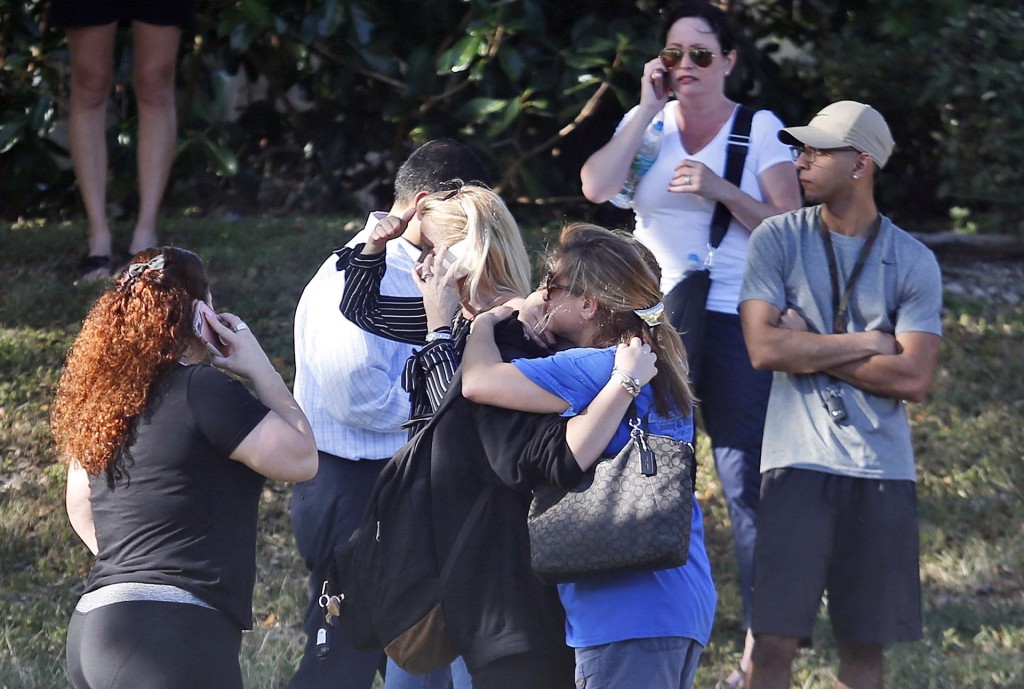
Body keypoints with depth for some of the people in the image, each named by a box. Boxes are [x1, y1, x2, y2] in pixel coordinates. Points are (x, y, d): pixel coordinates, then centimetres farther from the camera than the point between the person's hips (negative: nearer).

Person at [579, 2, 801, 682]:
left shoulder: (761, 129, 0)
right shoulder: (647, 122, 7)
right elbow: (596, 187, -10)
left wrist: (719, 190, -17)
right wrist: (649, 109, -9)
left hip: (735, 324, -3)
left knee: (746, 483, -5)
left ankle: (761, 644, -2)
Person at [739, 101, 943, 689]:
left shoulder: (914, 262, 3)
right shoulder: (779, 240, 2)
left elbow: (913, 378, -6)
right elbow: (765, 348, -9)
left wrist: (810, 350, -7)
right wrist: (866, 343, -5)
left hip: (883, 470, 1)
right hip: (799, 464, -1)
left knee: (866, 641, 6)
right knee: (775, 638, -8)